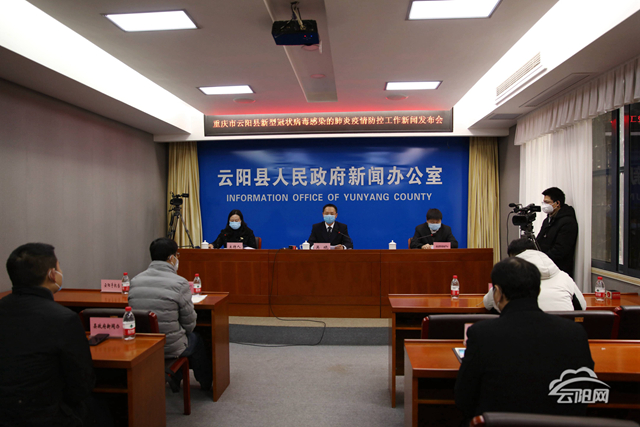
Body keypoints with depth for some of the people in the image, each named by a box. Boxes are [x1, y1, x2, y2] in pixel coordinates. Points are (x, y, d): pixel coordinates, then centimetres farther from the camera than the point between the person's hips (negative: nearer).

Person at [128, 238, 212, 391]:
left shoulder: (135, 281, -2)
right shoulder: (180, 283, -17)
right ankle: (206, 383, 46)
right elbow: (190, 324, -10)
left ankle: (175, 378, 39)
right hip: (169, 348, -5)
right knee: (196, 340, 27)